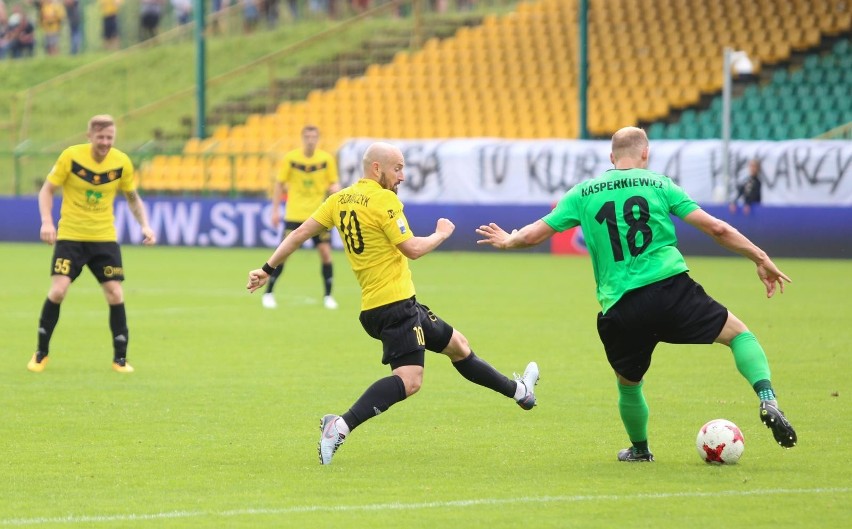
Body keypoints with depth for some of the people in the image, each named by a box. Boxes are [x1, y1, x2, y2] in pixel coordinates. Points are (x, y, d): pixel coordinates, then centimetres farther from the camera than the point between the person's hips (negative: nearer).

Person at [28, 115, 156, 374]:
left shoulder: (122, 162, -4)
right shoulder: (71, 156, -11)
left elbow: (133, 198, 10)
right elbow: (47, 190, -4)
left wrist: (145, 225, -5)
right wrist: (47, 222, -19)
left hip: (105, 238, 2)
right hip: (70, 236, -2)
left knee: (115, 294, -6)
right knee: (58, 291, -13)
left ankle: (120, 358, 8)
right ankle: (41, 353, 6)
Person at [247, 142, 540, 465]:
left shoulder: (340, 200, 10)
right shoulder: (383, 200, -14)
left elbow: (300, 233, 10)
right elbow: (412, 249, -14)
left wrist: (267, 269, 17)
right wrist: (442, 234, 4)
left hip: (374, 307, 10)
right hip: (394, 304, -10)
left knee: (457, 345, 23)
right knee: (409, 380, -21)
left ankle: (518, 391, 38)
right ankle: (341, 426, -34)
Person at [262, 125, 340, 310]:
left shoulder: (327, 159, -2)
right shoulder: (290, 158, -4)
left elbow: (334, 183, 4)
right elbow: (280, 184, 3)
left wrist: (334, 188, -20)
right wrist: (275, 210, 0)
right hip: (294, 214, -1)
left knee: (325, 252, -7)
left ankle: (328, 296, 6)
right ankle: (268, 293, 8)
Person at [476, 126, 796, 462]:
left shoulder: (584, 193, 13)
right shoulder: (659, 185, 9)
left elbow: (534, 234, 16)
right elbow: (716, 228, 5)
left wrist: (507, 241, 38)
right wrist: (761, 259, 13)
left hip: (618, 309, 2)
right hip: (670, 288, -2)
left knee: (628, 384, 25)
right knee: (738, 333, 11)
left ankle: (639, 449, 41)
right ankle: (767, 400, -10)